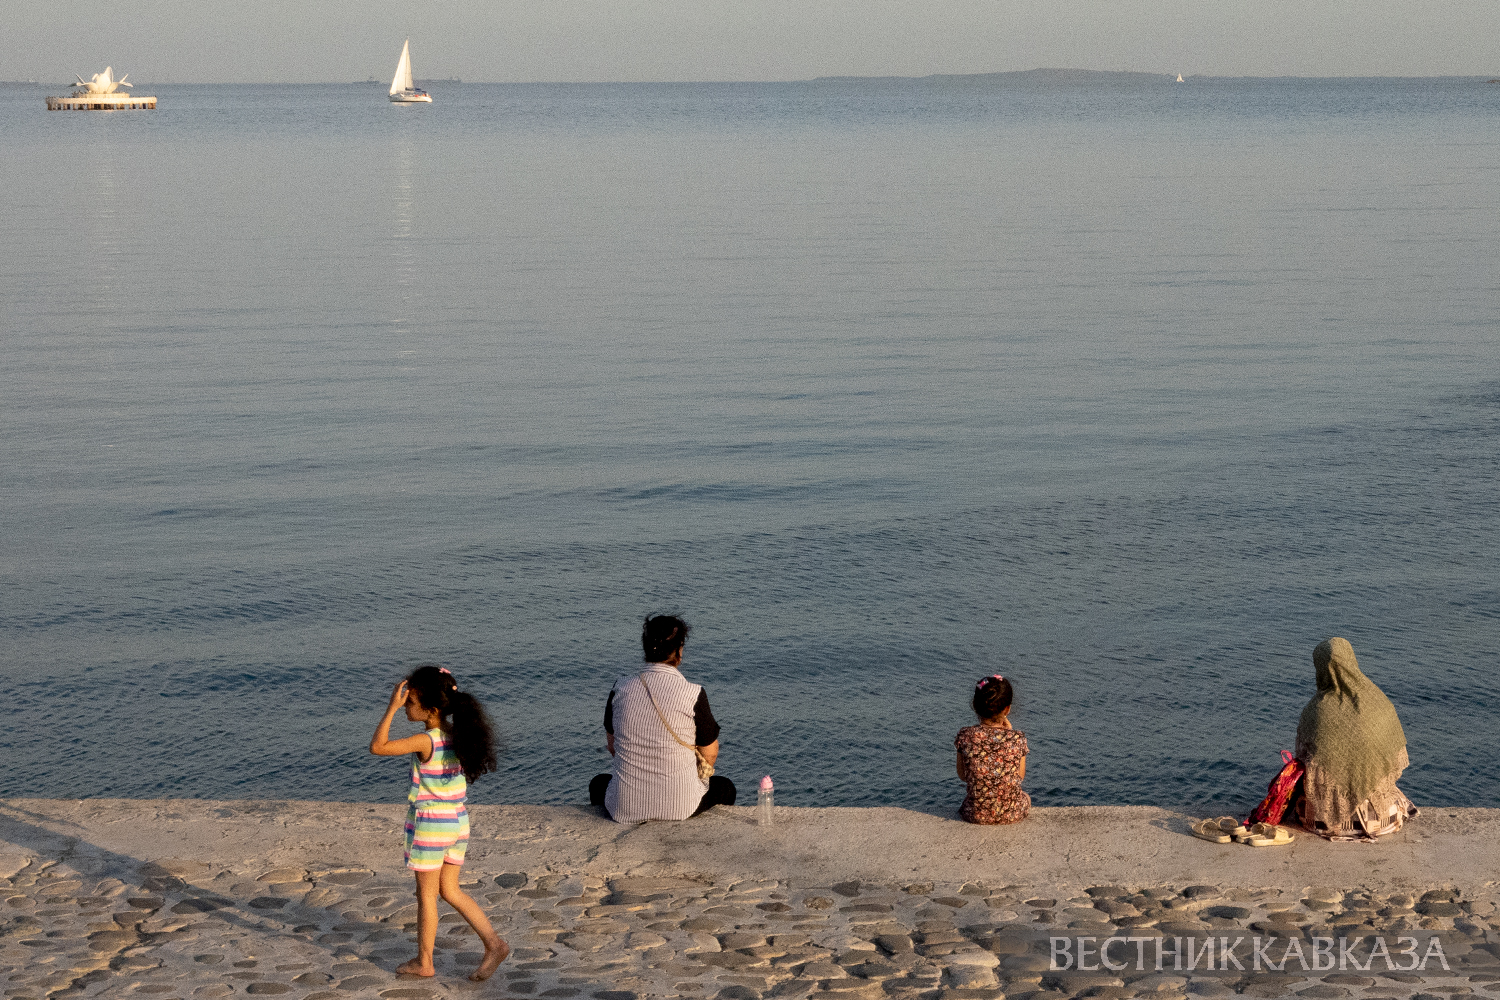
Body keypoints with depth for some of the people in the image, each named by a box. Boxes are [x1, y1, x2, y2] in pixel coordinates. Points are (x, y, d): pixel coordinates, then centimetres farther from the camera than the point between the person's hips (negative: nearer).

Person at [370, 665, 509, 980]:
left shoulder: (426, 742, -22)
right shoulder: (456, 735, -2)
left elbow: (377, 746, -23)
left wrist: (392, 707, -19)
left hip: (429, 825, -7)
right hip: (457, 821, 7)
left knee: (426, 894, 7)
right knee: (450, 890, 16)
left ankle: (424, 962, 18)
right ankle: (493, 944, 8)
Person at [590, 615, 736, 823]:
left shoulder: (621, 688, -3)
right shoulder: (693, 694, -13)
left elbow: (612, 746, 10)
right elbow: (710, 754, -2)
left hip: (625, 808, 2)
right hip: (680, 807, -2)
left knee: (598, 784, 39)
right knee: (725, 787, 31)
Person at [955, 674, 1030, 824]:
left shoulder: (965, 736, -14)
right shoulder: (1018, 738, -15)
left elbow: (962, 775, 0)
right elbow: (1020, 776, 2)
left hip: (977, 815, 0)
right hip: (1012, 814, 0)